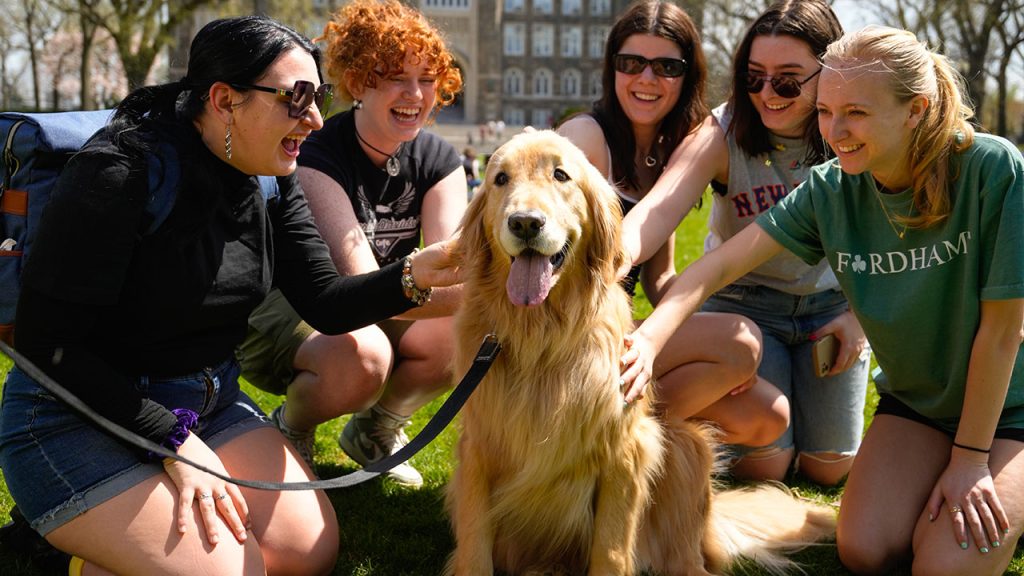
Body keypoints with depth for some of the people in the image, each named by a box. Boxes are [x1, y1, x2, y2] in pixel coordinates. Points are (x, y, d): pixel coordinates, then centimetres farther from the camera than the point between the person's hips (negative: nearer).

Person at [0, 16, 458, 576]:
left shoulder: (272, 179, 0)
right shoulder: (122, 170, -23)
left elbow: (325, 303, -1)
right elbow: (46, 339, -22)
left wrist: (415, 274, -22)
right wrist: (173, 440, -22)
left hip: (210, 399, 8)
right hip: (83, 414, -8)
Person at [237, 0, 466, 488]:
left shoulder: (438, 160, -5)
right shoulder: (317, 156, -23)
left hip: (385, 315, 6)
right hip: (278, 308, -6)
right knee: (362, 354, -37)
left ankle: (374, 431, 6)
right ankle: (288, 431, -4)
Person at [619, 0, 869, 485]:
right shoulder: (724, 132, -20)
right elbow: (660, 208, -38)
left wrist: (863, 315, -11)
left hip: (832, 303, 2)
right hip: (743, 300, -2)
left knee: (829, 469, 5)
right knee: (765, 465, -9)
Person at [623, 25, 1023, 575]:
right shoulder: (830, 190, -13)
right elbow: (722, 263, -18)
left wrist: (970, 459, -16)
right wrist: (648, 338, -36)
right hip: (913, 402, 4)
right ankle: (929, 488, 17)